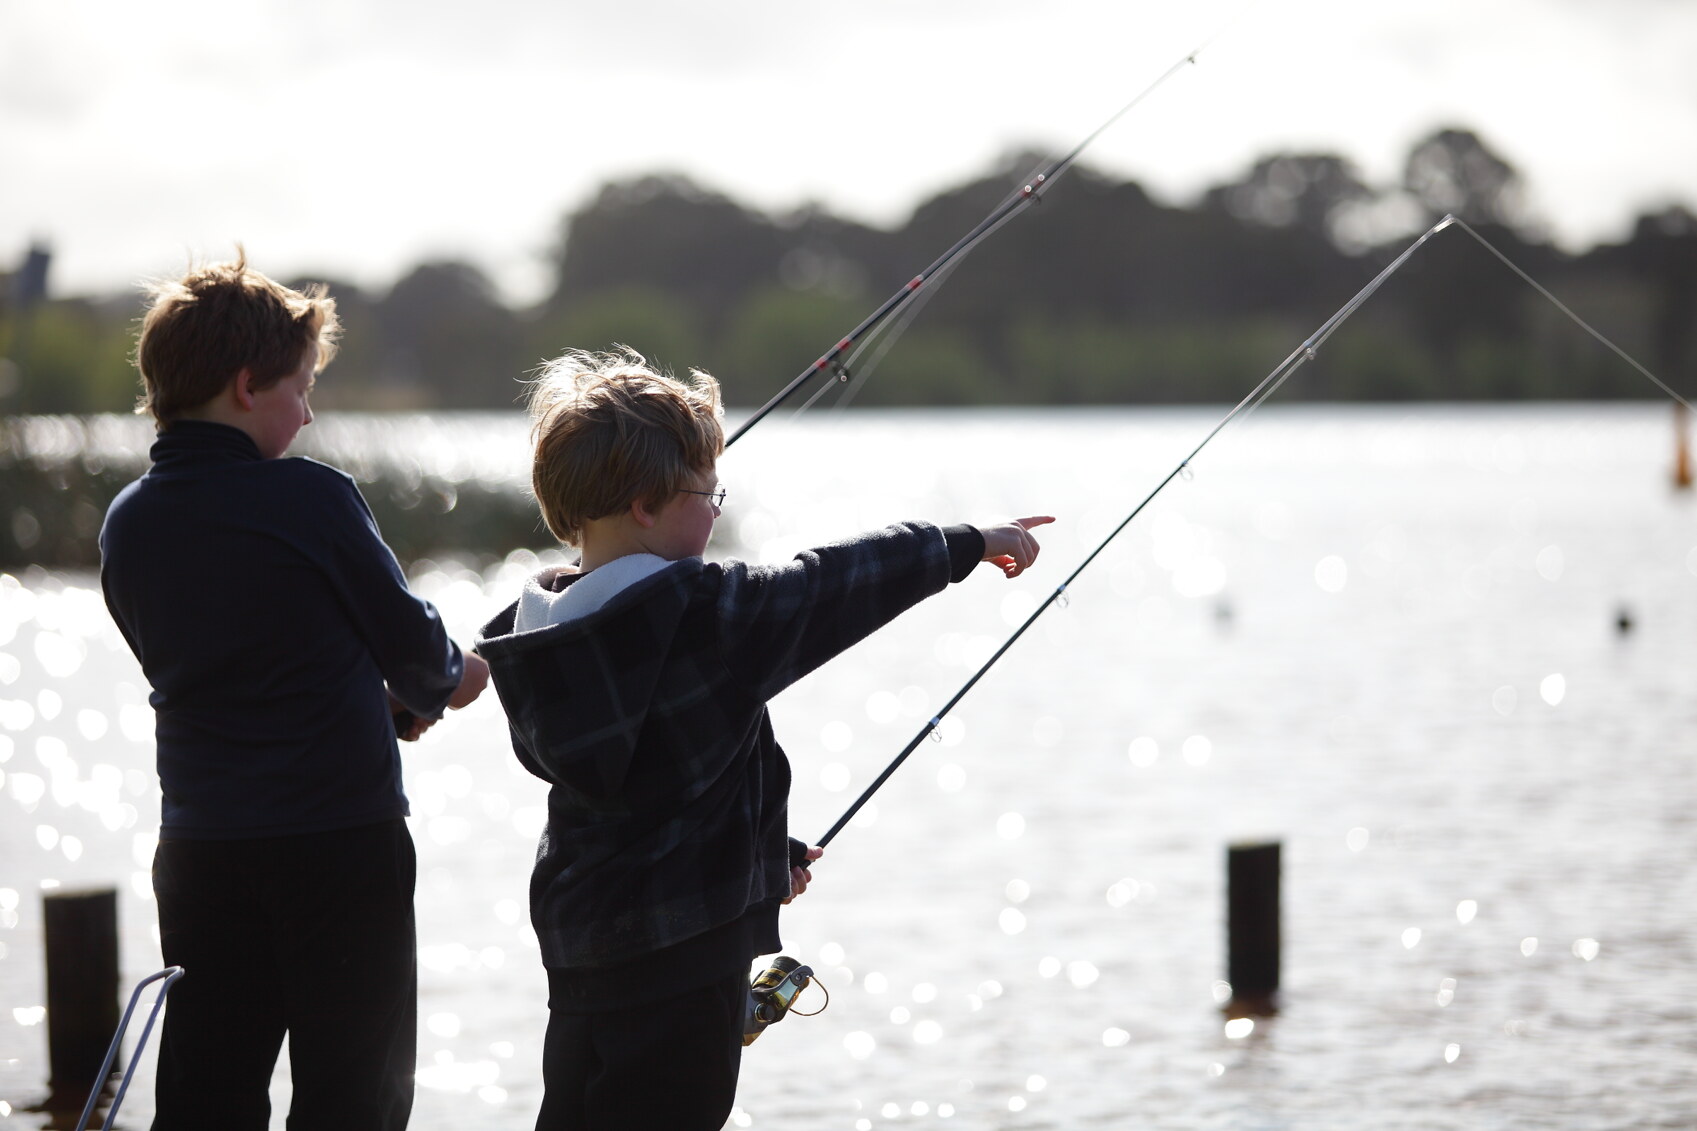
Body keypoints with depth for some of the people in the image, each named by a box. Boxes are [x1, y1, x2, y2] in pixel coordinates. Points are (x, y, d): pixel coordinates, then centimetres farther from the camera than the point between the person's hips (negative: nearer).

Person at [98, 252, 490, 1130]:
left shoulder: (128, 524, 4)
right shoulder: (312, 499, -12)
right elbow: (408, 637, -2)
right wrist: (447, 681, 23)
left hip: (199, 848, 5)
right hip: (340, 838, -5)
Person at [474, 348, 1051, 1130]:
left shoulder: (538, 630, 6)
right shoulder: (702, 614, -18)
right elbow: (831, 589, -6)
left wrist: (768, 852, 25)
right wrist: (969, 544, 9)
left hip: (579, 946, 8)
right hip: (680, 952, -8)